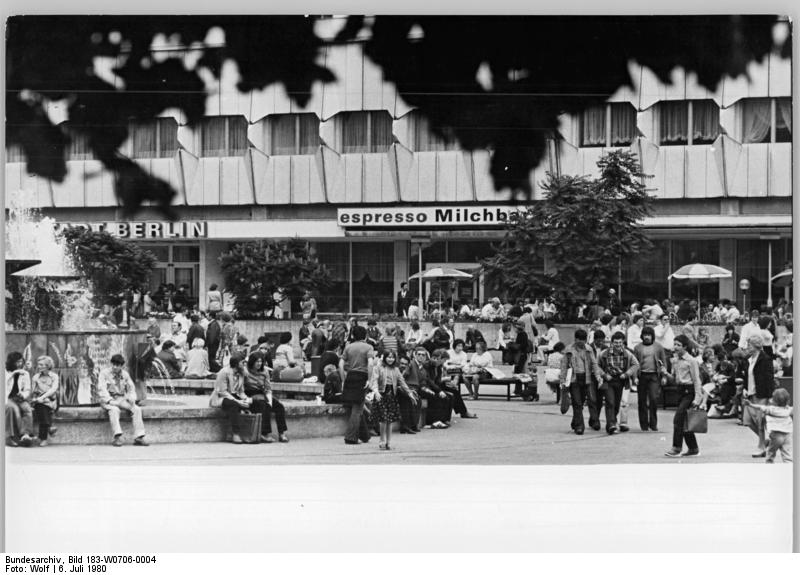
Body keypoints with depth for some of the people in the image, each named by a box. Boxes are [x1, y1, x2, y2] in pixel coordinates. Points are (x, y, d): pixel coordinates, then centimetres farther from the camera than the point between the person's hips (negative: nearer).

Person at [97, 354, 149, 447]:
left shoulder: (125, 374, 13)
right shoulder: (104, 373, -1)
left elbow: (131, 388, 17)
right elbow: (101, 389, -10)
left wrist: (131, 398, -6)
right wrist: (110, 401, -23)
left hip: (122, 399, 4)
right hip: (108, 400, -4)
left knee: (137, 409, -19)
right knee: (114, 410, -37)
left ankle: (139, 437, -23)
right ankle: (117, 437, -45)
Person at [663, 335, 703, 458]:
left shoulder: (691, 361, -9)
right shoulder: (675, 360, 11)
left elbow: (696, 380, -10)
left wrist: (697, 398, -16)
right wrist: (666, 374, -4)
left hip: (689, 391, -8)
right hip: (681, 391, 8)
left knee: (678, 419, -14)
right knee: (684, 422, 10)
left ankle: (677, 448, -12)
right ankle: (693, 448, 19)